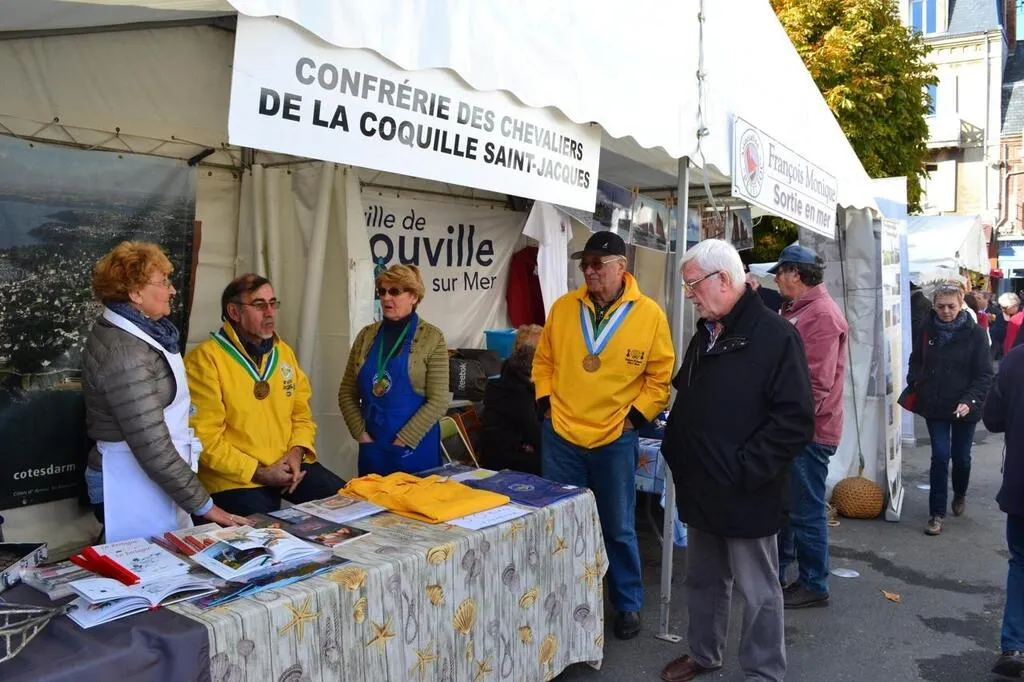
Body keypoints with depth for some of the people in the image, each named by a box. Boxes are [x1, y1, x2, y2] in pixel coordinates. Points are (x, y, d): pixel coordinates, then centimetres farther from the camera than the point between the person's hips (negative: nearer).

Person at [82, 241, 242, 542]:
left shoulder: (130, 332, 7)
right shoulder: (124, 354, -24)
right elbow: (153, 449, -26)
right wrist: (204, 505, -21)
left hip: (151, 478, 10)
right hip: (135, 488, -10)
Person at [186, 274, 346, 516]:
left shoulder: (284, 352, 10)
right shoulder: (204, 359, -12)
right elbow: (204, 436, -16)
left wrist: (296, 452, -5)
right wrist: (258, 473, -16)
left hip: (290, 465, 6)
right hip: (237, 477, -6)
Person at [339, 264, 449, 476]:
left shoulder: (432, 338, -6)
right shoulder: (366, 335, 6)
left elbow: (438, 402, -11)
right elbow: (347, 393, 8)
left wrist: (403, 440, -13)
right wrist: (360, 434, -3)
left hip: (416, 448, -4)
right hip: (371, 448, 4)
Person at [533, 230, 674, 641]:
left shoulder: (649, 315, -6)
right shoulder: (563, 308, 1)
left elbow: (661, 377, -1)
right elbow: (544, 361, 11)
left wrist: (635, 417, -7)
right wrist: (545, 403, 1)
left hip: (615, 440, -2)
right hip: (560, 436, 3)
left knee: (618, 528, 10)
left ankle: (628, 604, 29)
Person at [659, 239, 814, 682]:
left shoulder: (775, 335, -15)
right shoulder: (705, 334, 10)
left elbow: (795, 419, -21)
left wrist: (745, 470, -21)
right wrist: (675, 453, 11)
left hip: (745, 494, -8)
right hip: (700, 487, 8)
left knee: (758, 591, 8)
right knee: (703, 580, 22)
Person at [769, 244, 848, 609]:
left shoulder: (822, 314, -18)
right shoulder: (796, 309, 14)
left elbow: (817, 382, -23)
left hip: (809, 431, -10)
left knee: (807, 511, 2)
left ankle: (813, 586, 17)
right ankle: (776, 573, 33)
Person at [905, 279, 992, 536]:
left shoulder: (975, 333, -11)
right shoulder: (927, 330, -3)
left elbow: (985, 375, -10)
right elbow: (916, 360, 13)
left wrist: (969, 401, -22)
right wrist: (914, 383, -3)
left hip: (964, 408, -1)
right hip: (935, 406, 1)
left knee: (961, 457, 14)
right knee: (940, 457, -1)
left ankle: (960, 495, 43)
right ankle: (936, 513, 7)